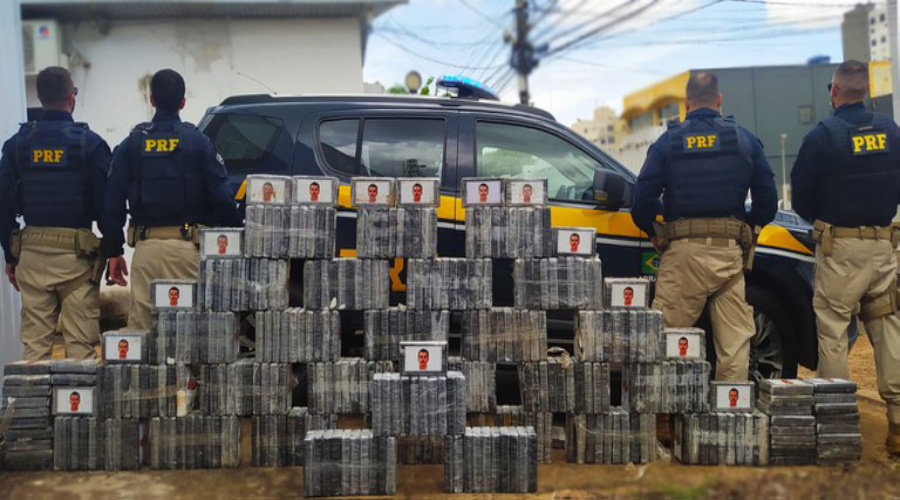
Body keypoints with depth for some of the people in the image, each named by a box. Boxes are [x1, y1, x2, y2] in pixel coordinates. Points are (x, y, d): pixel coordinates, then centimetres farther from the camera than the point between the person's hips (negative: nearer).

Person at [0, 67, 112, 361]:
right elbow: (107, 204, -5)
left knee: (34, 342, 9)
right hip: (76, 251, -3)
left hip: (31, 250, 4)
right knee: (81, 342, 1)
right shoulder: (90, 143, -4)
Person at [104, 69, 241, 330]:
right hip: (188, 247, -2)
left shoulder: (131, 144, 8)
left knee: (140, 323, 7)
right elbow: (222, 198, -6)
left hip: (146, 247, 2)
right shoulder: (199, 142, 0)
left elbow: (113, 202, 6)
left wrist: (113, 252, 13)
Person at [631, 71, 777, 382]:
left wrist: (654, 233, 17)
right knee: (735, 340, 9)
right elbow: (768, 201, 9)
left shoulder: (668, 141, 5)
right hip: (731, 252, 2)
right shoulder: (745, 139, 10)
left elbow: (642, 201, -1)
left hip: (683, 251, -2)